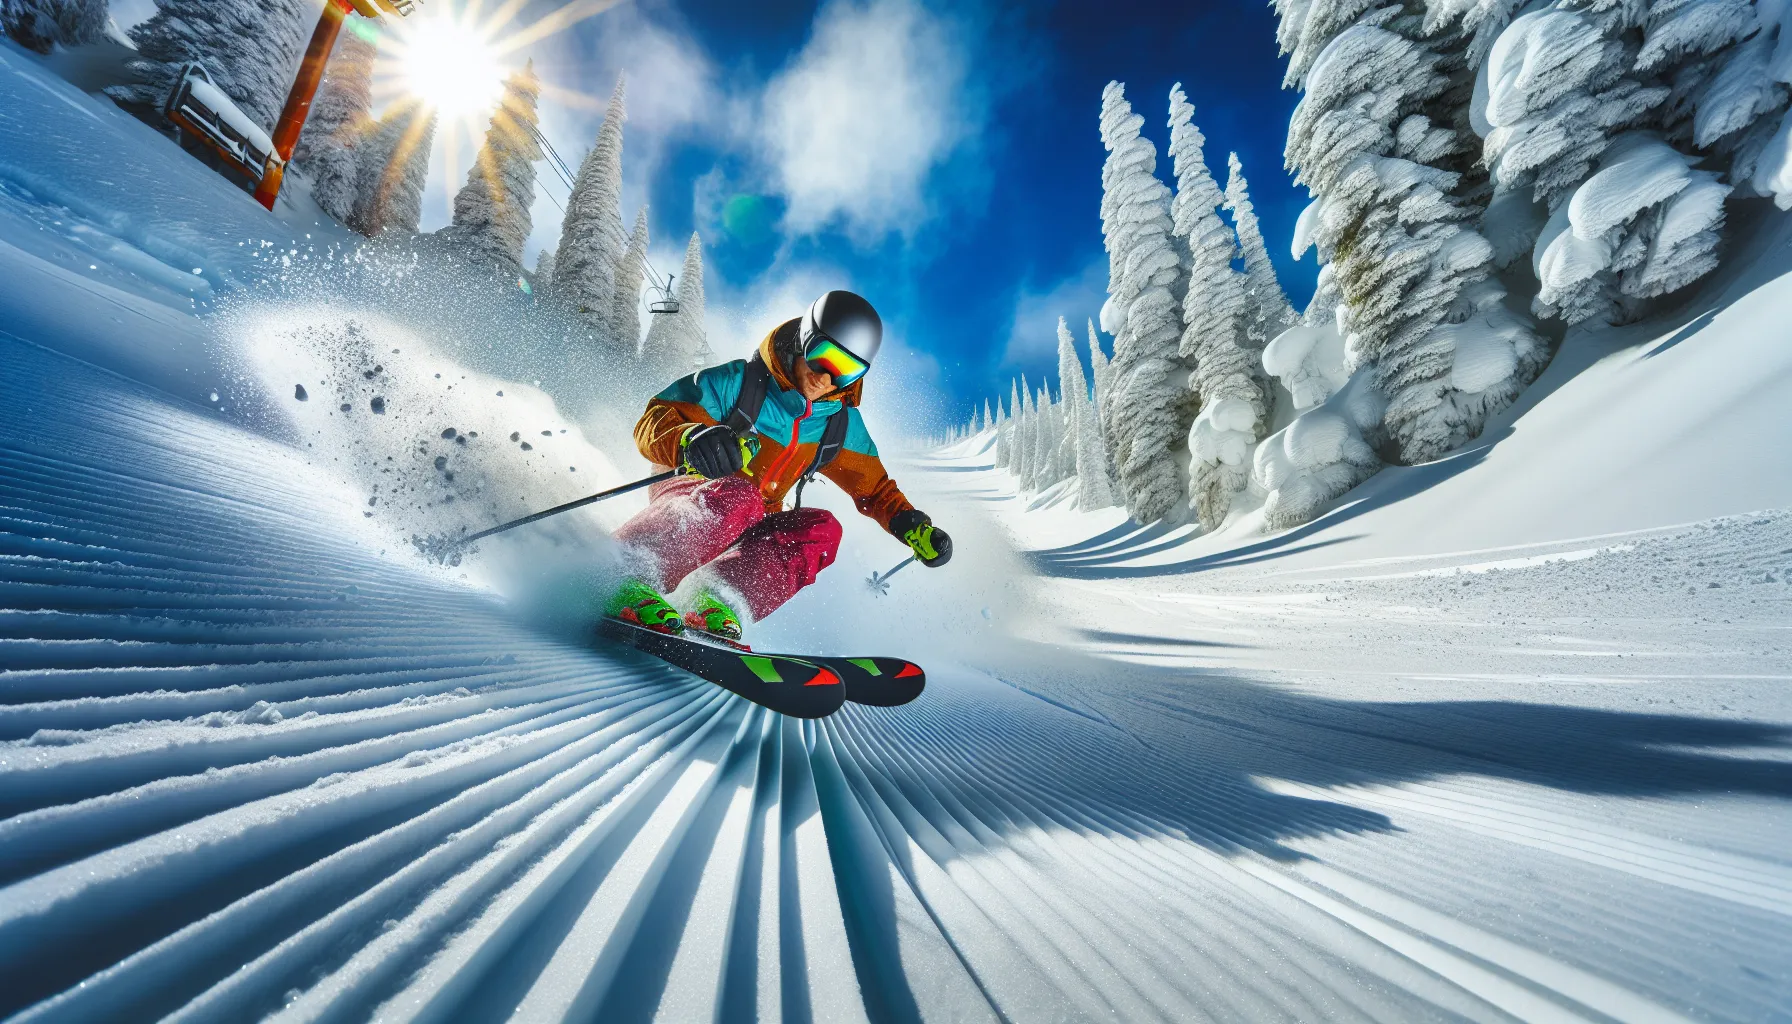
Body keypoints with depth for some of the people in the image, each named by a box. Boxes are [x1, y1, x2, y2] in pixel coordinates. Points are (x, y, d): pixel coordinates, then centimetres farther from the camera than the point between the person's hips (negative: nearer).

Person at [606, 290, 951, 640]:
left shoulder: (841, 423, -1)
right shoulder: (738, 381, -15)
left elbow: (874, 487, 11)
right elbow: (653, 423, -17)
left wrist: (915, 528, -4)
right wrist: (690, 439, -40)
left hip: (747, 530, 4)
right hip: (687, 496, -4)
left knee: (822, 528, -23)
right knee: (738, 497, -36)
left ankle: (718, 602, -37)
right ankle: (627, 581, -43)